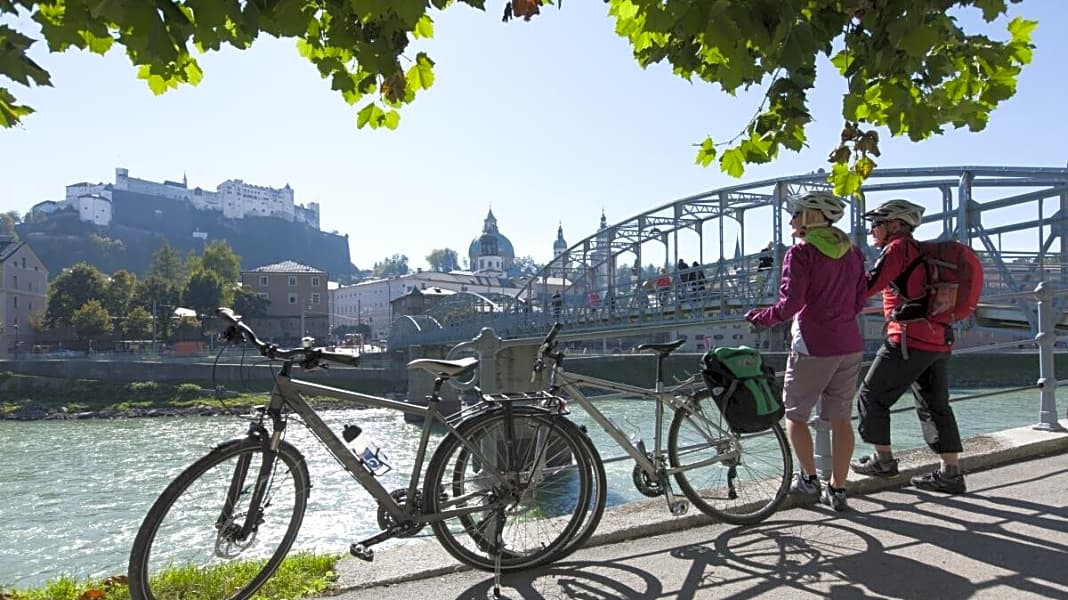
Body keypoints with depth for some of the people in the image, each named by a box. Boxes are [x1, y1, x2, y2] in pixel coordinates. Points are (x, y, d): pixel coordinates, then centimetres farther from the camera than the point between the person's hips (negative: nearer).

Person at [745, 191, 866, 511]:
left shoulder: (801, 252, -11)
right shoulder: (852, 252, 10)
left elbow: (789, 304, -17)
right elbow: (859, 301, 14)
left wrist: (759, 317, -2)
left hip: (813, 346, -6)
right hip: (850, 344, 7)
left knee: (795, 413, 11)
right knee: (840, 418, 11)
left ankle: (808, 479, 15)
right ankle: (837, 489, 17)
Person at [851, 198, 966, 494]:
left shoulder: (898, 248, -8)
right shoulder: (922, 251, 19)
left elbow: (870, 286, -19)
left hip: (909, 340, -9)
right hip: (939, 339, 9)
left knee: (872, 395, 5)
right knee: (935, 406, 13)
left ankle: (884, 459, 14)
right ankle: (951, 473, 15)